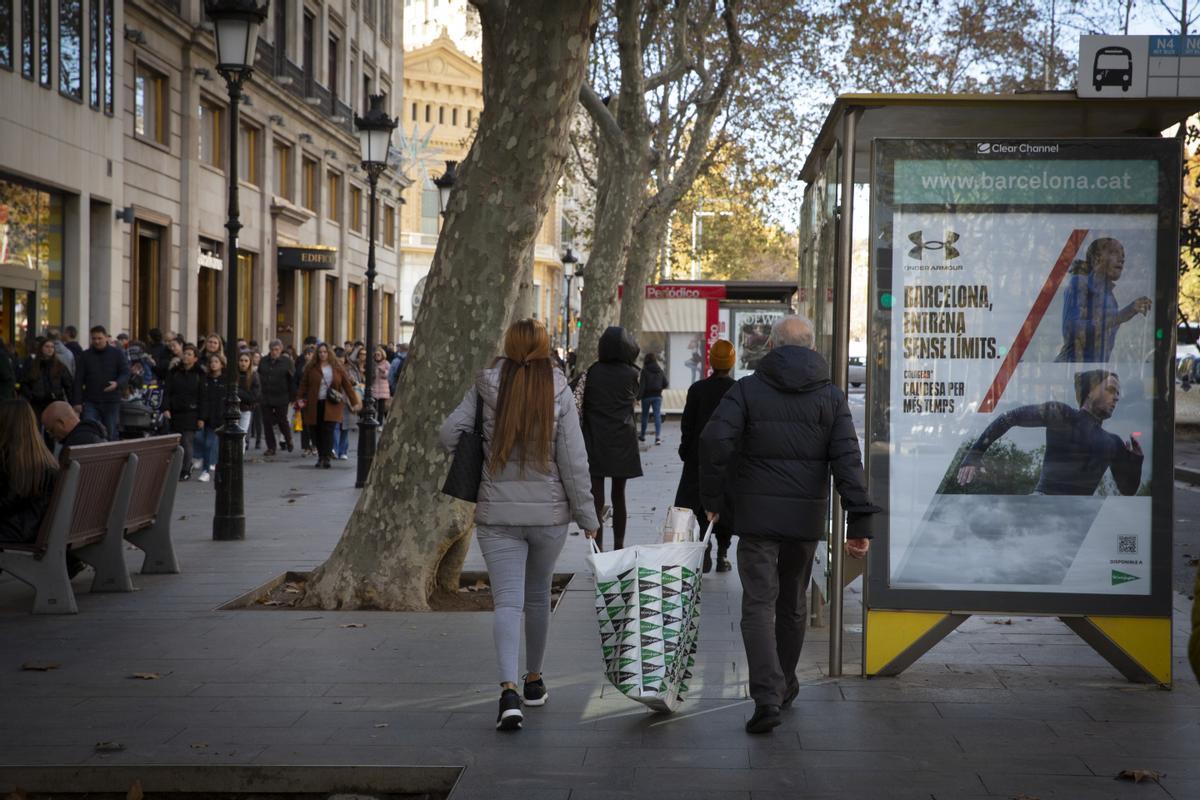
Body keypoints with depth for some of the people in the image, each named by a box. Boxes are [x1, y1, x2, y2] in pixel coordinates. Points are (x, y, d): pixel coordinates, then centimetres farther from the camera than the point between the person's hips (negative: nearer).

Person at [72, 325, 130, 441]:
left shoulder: (117, 353, 4)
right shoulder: (85, 355, 6)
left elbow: (125, 373, -1)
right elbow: (79, 380, 5)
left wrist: (117, 384, -23)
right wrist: (78, 402, -2)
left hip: (112, 402, -1)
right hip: (90, 402, 1)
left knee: (111, 434, 6)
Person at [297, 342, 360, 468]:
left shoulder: (337, 368, 4)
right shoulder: (311, 368, 5)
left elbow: (347, 385, 5)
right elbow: (303, 385, 5)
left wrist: (354, 401, 4)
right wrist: (300, 399, -5)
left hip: (331, 405, -2)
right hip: (315, 405, 2)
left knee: (328, 431, -13)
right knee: (318, 432, 6)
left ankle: (327, 458, -15)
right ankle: (320, 456, 19)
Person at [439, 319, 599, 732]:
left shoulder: (486, 389, -5)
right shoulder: (559, 393, -7)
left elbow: (449, 434, -8)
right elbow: (574, 462, -7)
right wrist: (587, 516, 2)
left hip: (497, 514, -1)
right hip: (549, 512, 1)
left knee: (507, 600, -3)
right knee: (538, 596, 19)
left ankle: (509, 689, -22)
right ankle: (534, 680, 33)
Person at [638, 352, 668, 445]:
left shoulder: (645, 371, -10)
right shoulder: (660, 371, 2)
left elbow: (642, 385, -14)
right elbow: (665, 384, 6)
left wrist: (638, 397, -14)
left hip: (647, 396, -2)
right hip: (657, 396, 2)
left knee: (645, 415, 13)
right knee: (657, 415, -2)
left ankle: (642, 435, 26)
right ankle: (658, 436, -17)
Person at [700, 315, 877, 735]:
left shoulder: (747, 389, -1)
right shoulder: (831, 396, 5)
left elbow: (715, 440, -14)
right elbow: (847, 459, -5)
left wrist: (713, 498, -4)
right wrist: (859, 521, -9)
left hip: (758, 515, -3)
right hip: (807, 517, 3)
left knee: (759, 605, -2)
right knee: (793, 603, 18)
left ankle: (767, 696, -16)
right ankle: (785, 687, 32)